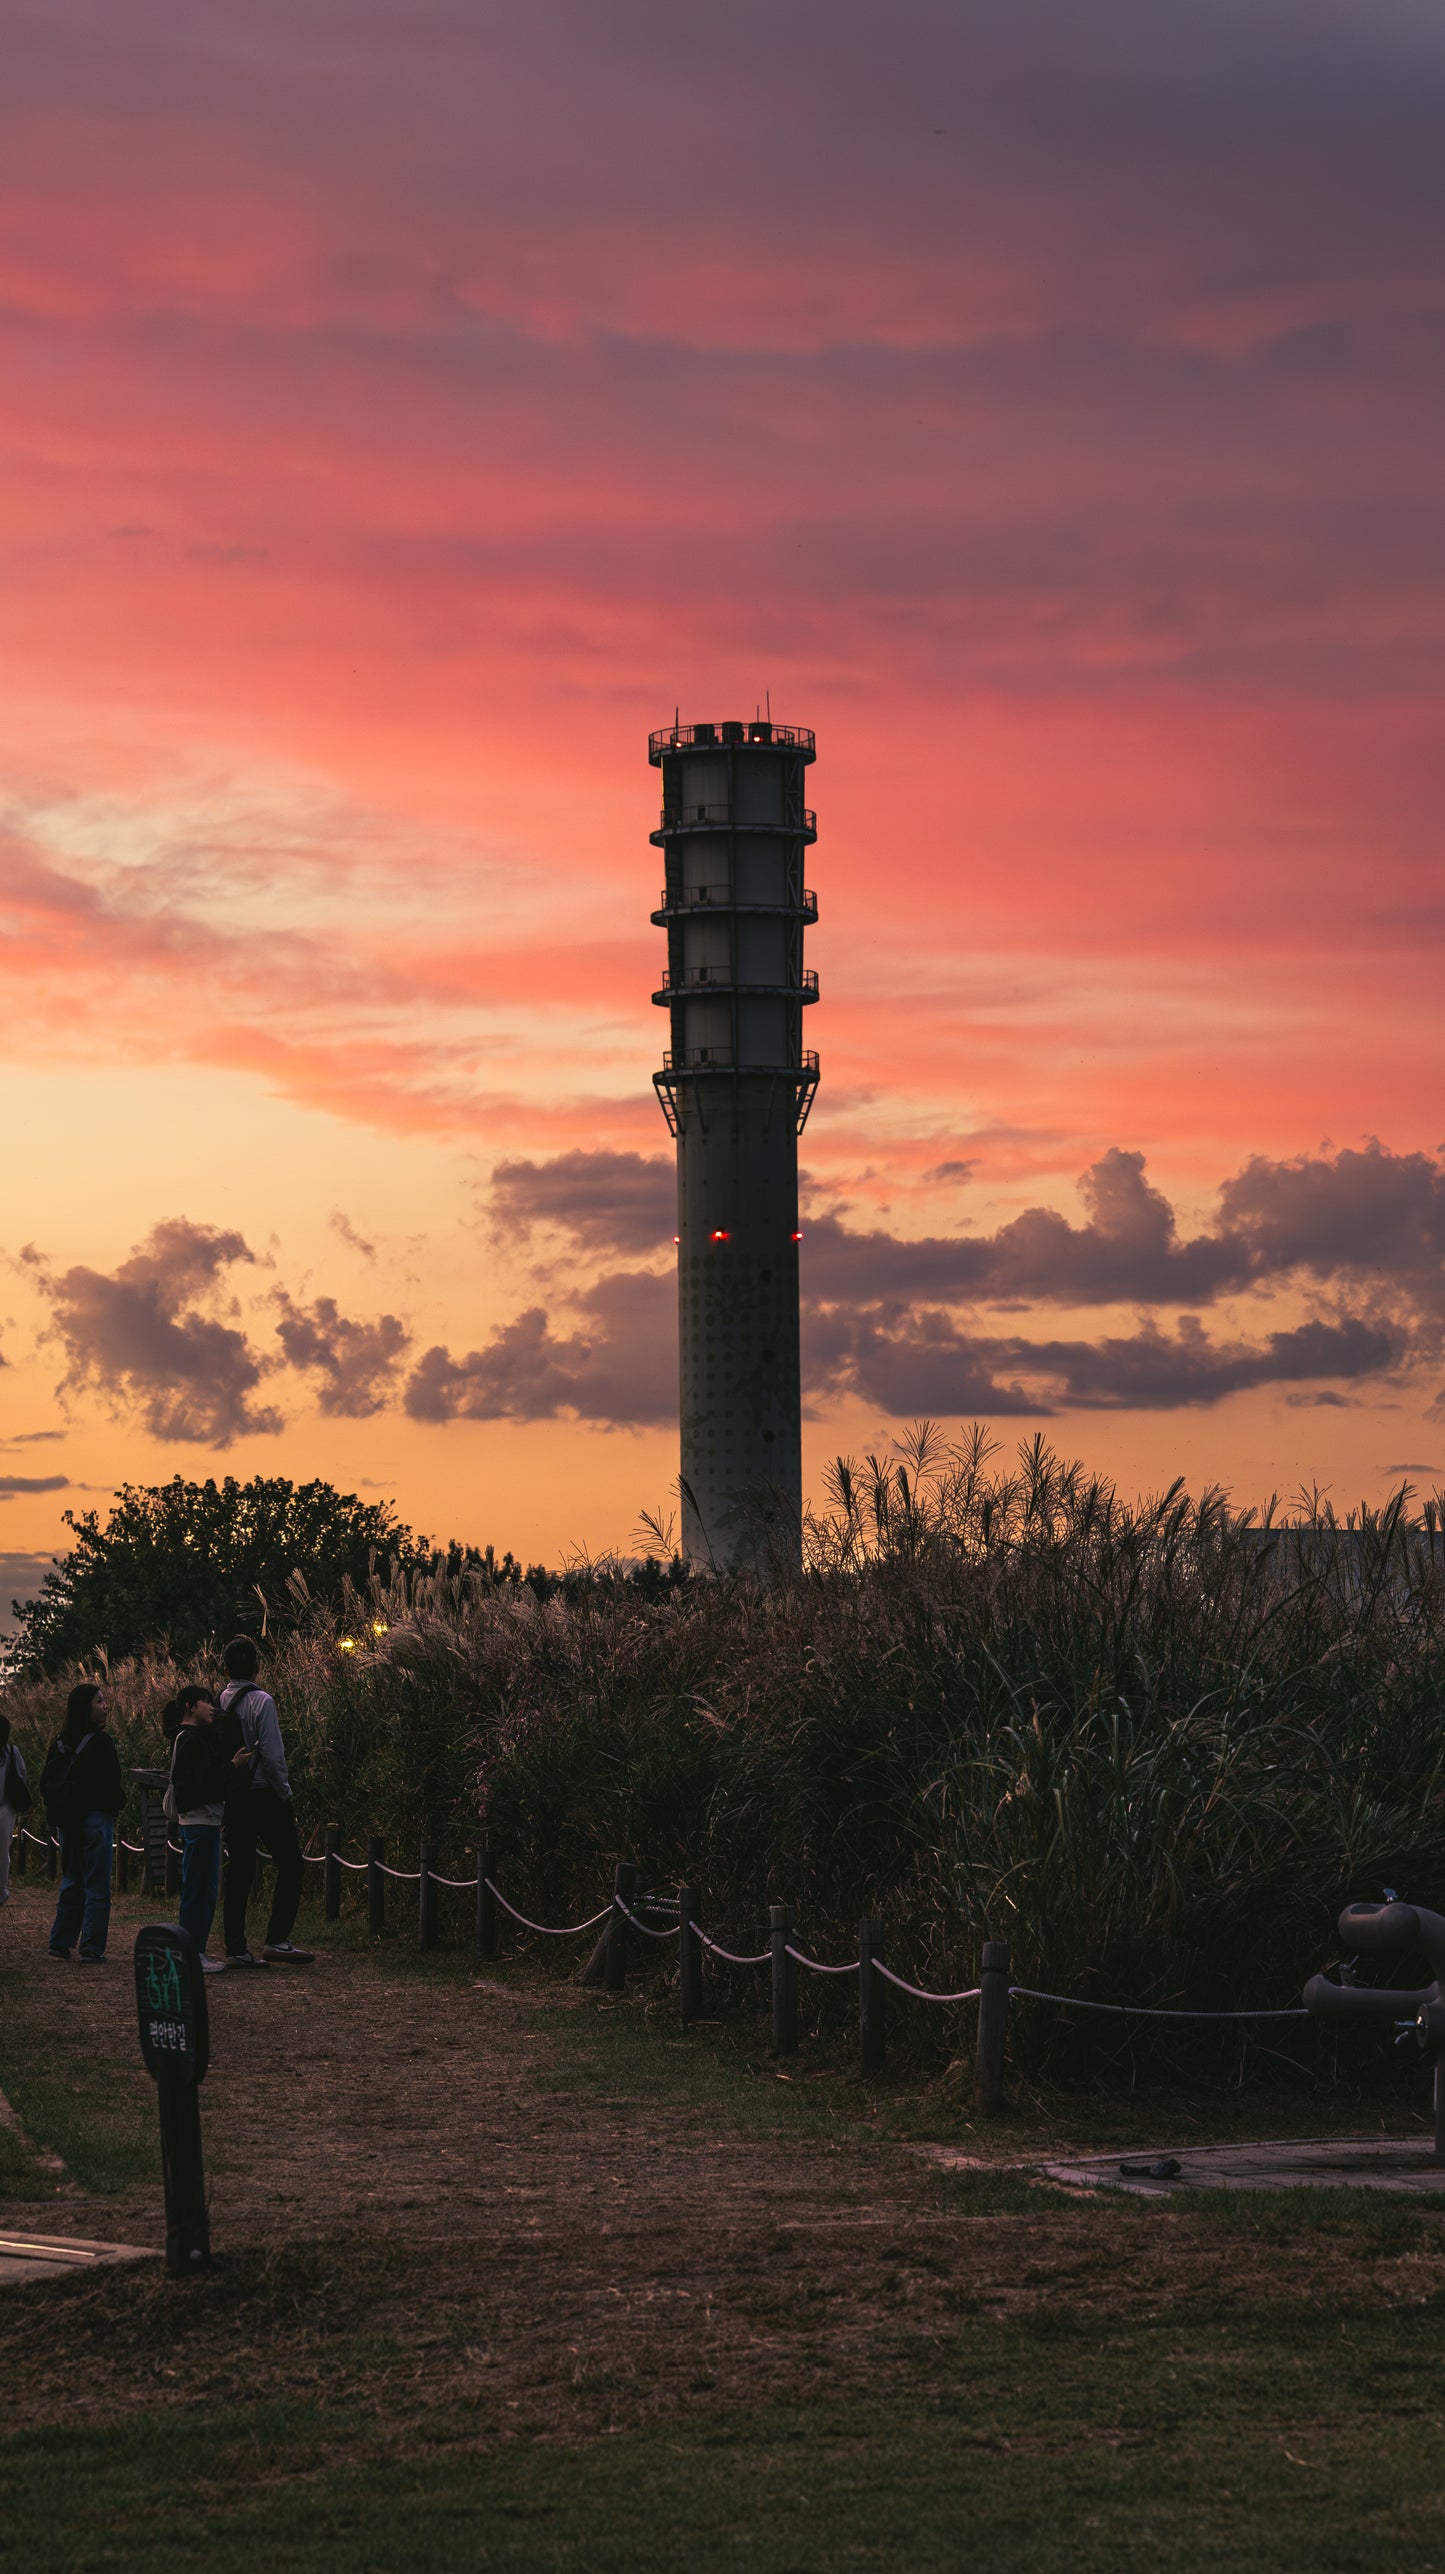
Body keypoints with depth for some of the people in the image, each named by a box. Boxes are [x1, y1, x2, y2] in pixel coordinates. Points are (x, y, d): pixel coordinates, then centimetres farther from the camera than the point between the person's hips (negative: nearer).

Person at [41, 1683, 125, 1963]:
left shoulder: (60, 1742, 7)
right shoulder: (99, 1742, -14)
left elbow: (46, 1783, 11)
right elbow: (111, 1783, -14)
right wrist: (117, 1804, 5)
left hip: (67, 1821, 7)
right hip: (95, 1818, -7)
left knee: (71, 1883, 17)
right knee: (97, 1887, -2)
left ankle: (60, 1943, 18)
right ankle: (92, 1949, -4)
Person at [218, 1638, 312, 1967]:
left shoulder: (218, 1703, 5)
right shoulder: (261, 1701, -13)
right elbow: (272, 1754, -16)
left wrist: (227, 1783, 14)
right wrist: (284, 1792, -5)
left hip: (232, 1798, 6)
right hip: (265, 1795, -6)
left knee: (238, 1870, 8)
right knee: (290, 1866, 2)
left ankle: (236, 1949, 6)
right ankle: (277, 1940, -8)